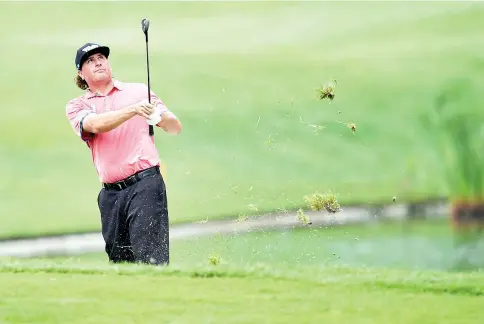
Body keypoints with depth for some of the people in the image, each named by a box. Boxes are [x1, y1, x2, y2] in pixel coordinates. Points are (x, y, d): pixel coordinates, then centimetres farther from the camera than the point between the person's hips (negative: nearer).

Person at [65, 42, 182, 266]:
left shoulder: (139, 91, 12)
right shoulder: (76, 106, 12)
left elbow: (175, 128, 10)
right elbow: (96, 124, -10)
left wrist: (160, 115, -14)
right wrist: (134, 109, -24)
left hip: (145, 183, -3)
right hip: (110, 194, 3)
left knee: (151, 258, -16)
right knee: (119, 261, 6)